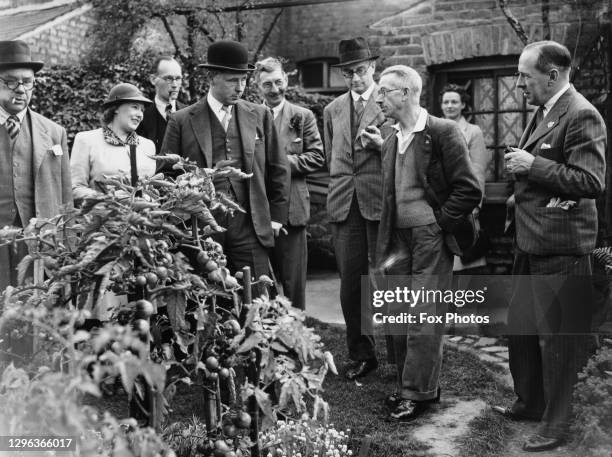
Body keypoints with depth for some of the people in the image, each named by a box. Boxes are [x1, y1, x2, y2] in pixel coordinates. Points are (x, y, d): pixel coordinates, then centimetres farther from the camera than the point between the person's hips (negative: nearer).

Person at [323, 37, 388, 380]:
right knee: (350, 283, 4)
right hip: (344, 205, 4)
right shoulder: (333, 110, 16)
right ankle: (361, 354, 16)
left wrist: (381, 143, -14)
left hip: (380, 201, -4)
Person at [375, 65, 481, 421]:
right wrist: (387, 248, 12)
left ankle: (420, 393, 8)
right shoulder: (391, 142, 14)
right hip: (400, 241, 7)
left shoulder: (443, 132, -9)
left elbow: (470, 190, -11)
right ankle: (410, 386, 23)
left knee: (424, 319, -3)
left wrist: (439, 223, -10)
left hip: (431, 240, -7)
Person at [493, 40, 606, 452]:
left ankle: (555, 424, 19)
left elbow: (591, 182, -23)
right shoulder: (543, 112, 13)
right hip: (531, 244, 10)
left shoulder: (581, 116, -16)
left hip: (560, 249, -9)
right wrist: (521, 165, 8)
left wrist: (533, 165, -21)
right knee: (521, 329, 20)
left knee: (557, 340, 4)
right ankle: (530, 403, 38)